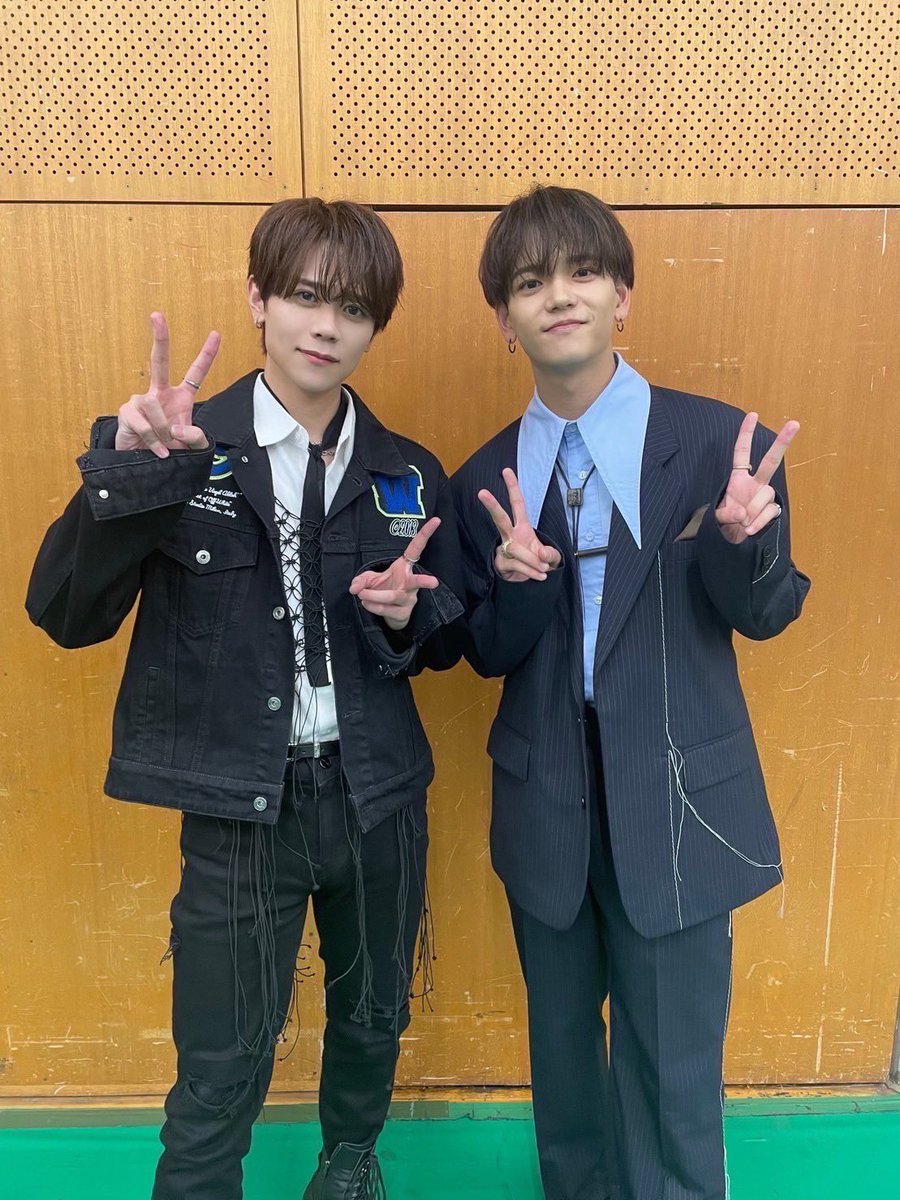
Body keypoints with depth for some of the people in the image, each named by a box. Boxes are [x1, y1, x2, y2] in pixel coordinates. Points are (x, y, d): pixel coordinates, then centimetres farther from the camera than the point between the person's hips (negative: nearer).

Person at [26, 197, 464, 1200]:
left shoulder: (408, 476, 0)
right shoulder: (184, 453, -8)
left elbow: (443, 644, 9)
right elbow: (65, 615, -15)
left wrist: (406, 619, -14)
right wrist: (127, 467, -28)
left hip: (376, 797, 4)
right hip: (239, 807, -3)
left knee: (373, 1021, 24)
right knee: (219, 1077, 7)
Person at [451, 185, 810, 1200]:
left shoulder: (718, 440, -10)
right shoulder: (483, 479, -2)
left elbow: (766, 615, -5)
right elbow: (490, 654, 2)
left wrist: (742, 538, -27)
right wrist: (518, 581, -20)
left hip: (677, 806, -3)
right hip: (547, 810, 3)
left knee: (674, 1069, 11)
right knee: (562, 1043, 24)